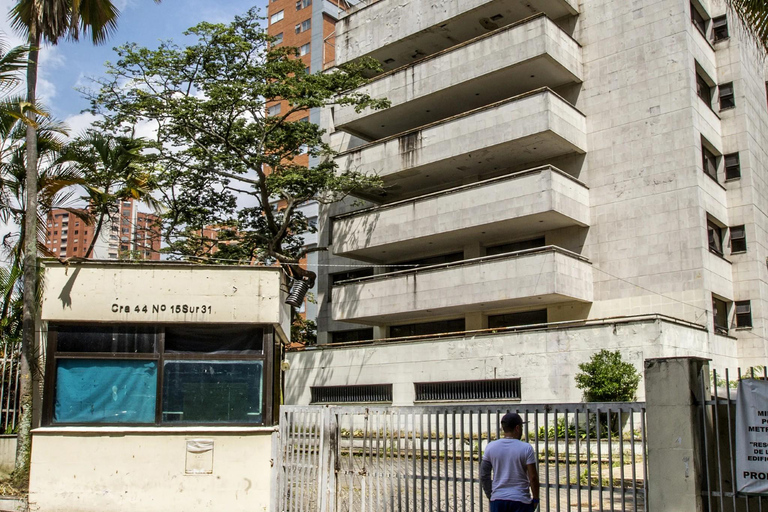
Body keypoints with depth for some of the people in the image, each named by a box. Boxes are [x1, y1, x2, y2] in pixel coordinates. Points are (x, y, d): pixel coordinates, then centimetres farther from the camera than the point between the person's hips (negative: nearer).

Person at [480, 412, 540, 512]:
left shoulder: (491, 447, 0)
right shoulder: (526, 448, -9)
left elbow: (484, 475, 3)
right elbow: (533, 477, -10)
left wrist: (490, 495, 13)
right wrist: (535, 499, 2)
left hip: (497, 500, 3)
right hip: (521, 501, -3)